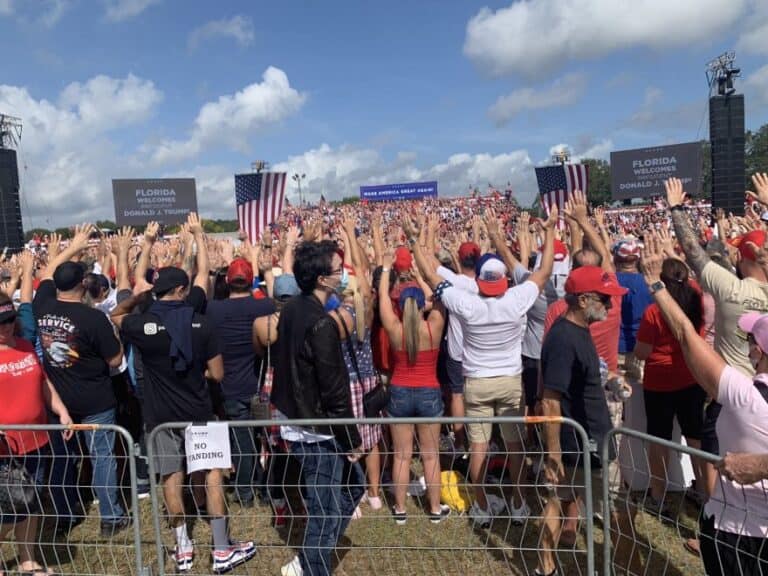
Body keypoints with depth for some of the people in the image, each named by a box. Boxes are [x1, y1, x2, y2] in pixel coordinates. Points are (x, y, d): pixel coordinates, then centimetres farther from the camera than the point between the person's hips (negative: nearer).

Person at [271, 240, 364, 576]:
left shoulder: (291, 310, 4)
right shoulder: (320, 323, -25)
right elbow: (334, 389, -23)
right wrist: (352, 439, -12)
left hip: (296, 422, 10)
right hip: (318, 431, -10)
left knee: (353, 485, 21)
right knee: (326, 510, 7)